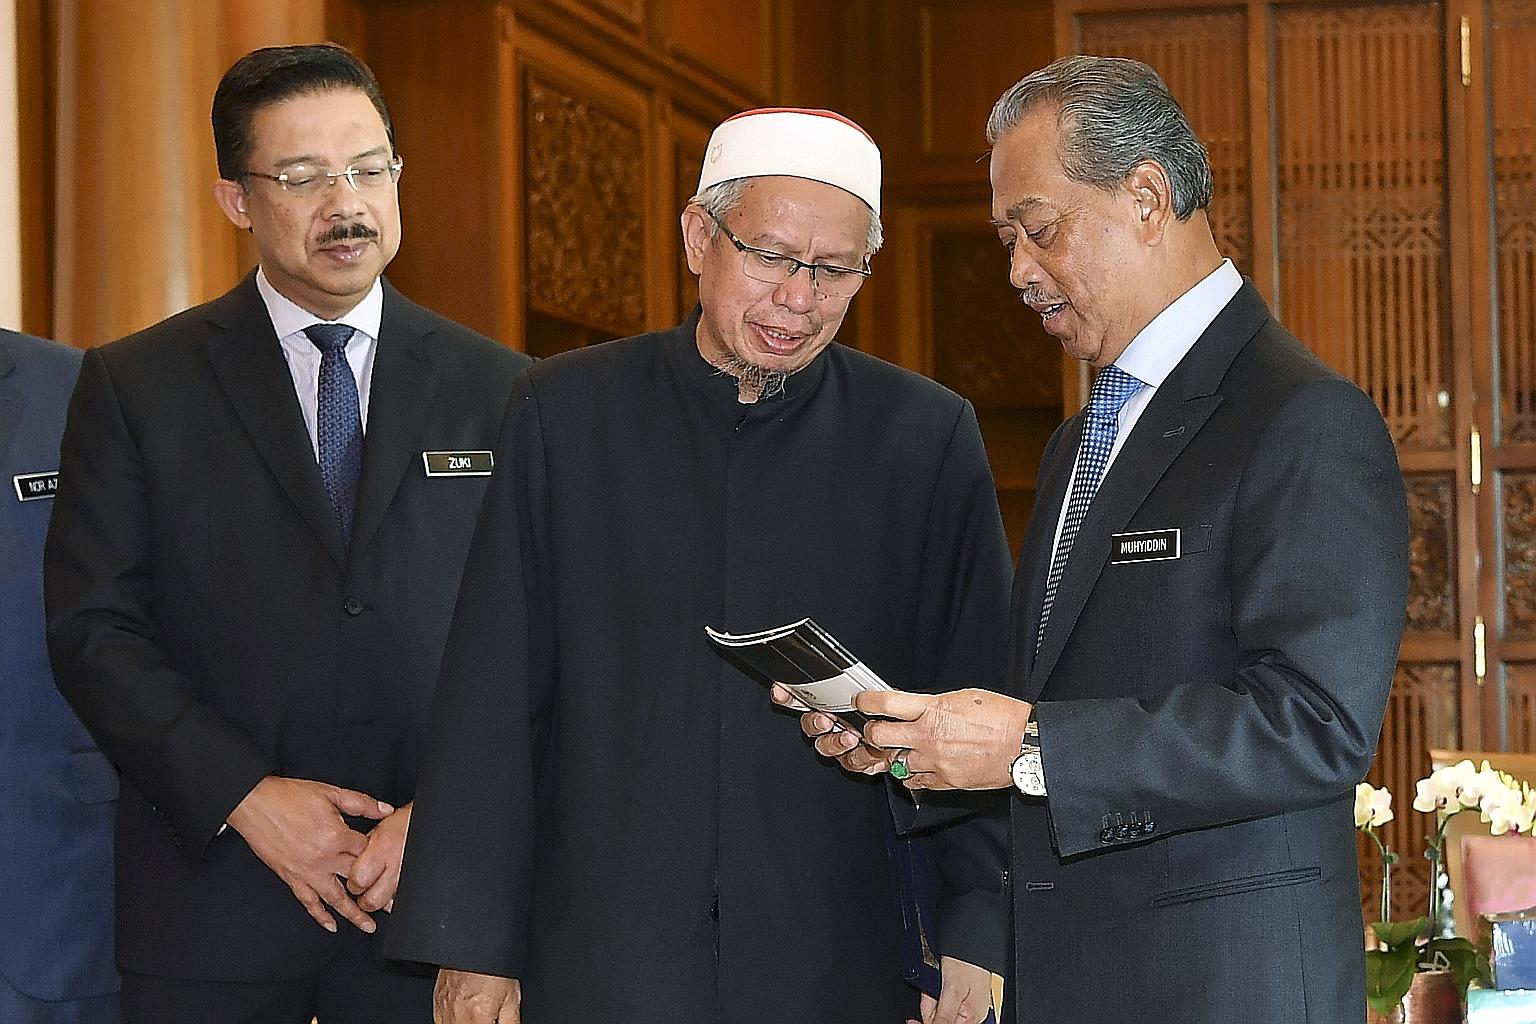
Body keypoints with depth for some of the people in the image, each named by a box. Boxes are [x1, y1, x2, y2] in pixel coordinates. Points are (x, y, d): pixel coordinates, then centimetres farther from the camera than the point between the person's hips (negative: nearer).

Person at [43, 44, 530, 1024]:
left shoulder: (501, 391, 7)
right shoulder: (136, 386, 4)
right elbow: (93, 626, -3)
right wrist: (245, 796, -12)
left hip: (436, 893, 1)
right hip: (211, 898, -1)